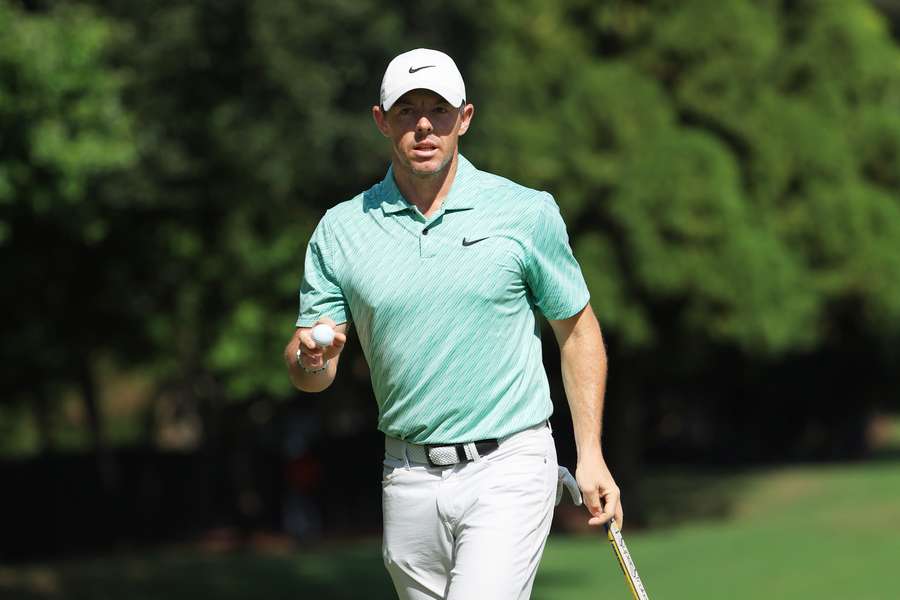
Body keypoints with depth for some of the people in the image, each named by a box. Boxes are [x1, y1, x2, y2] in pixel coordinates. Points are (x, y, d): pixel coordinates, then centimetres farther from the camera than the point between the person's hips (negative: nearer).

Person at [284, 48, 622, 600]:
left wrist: (591, 454, 0)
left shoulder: (527, 213, -2)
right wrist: (311, 357, -19)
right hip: (409, 480, 4)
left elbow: (577, 330, 7)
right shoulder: (341, 230, 3)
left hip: (507, 470, -3)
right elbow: (310, 375, 6)